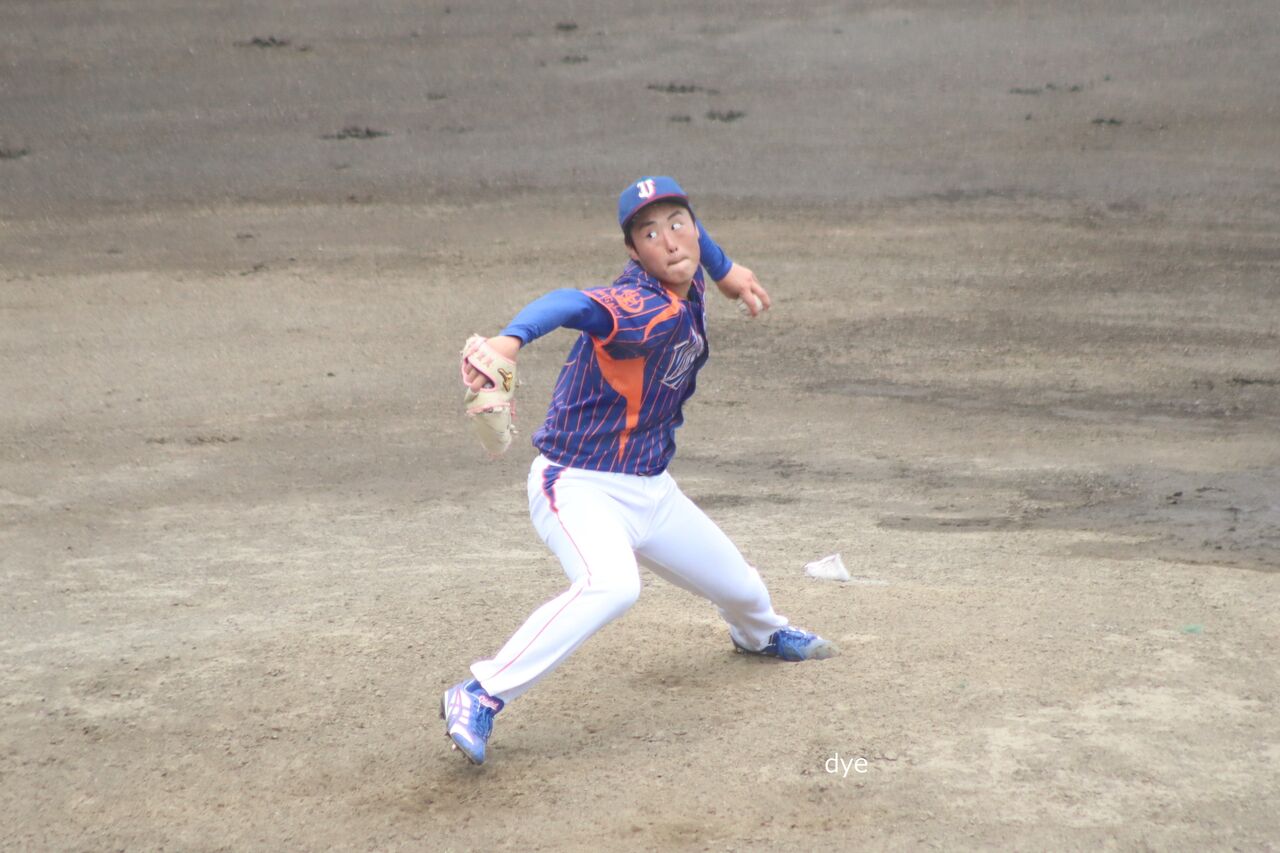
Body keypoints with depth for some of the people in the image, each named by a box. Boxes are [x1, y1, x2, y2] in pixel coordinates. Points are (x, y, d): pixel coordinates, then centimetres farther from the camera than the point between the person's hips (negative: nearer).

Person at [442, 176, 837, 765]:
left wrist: (725, 269, 34)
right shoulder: (644, 308, -28)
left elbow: (689, 234, 22)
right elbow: (573, 305, -50)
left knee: (740, 589, 23)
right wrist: (510, 339, -68)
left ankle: (760, 633, 61)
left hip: (649, 490, 8)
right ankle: (480, 697, -32)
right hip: (580, 487, -8)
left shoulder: (688, 287, -2)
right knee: (611, 585, -38)